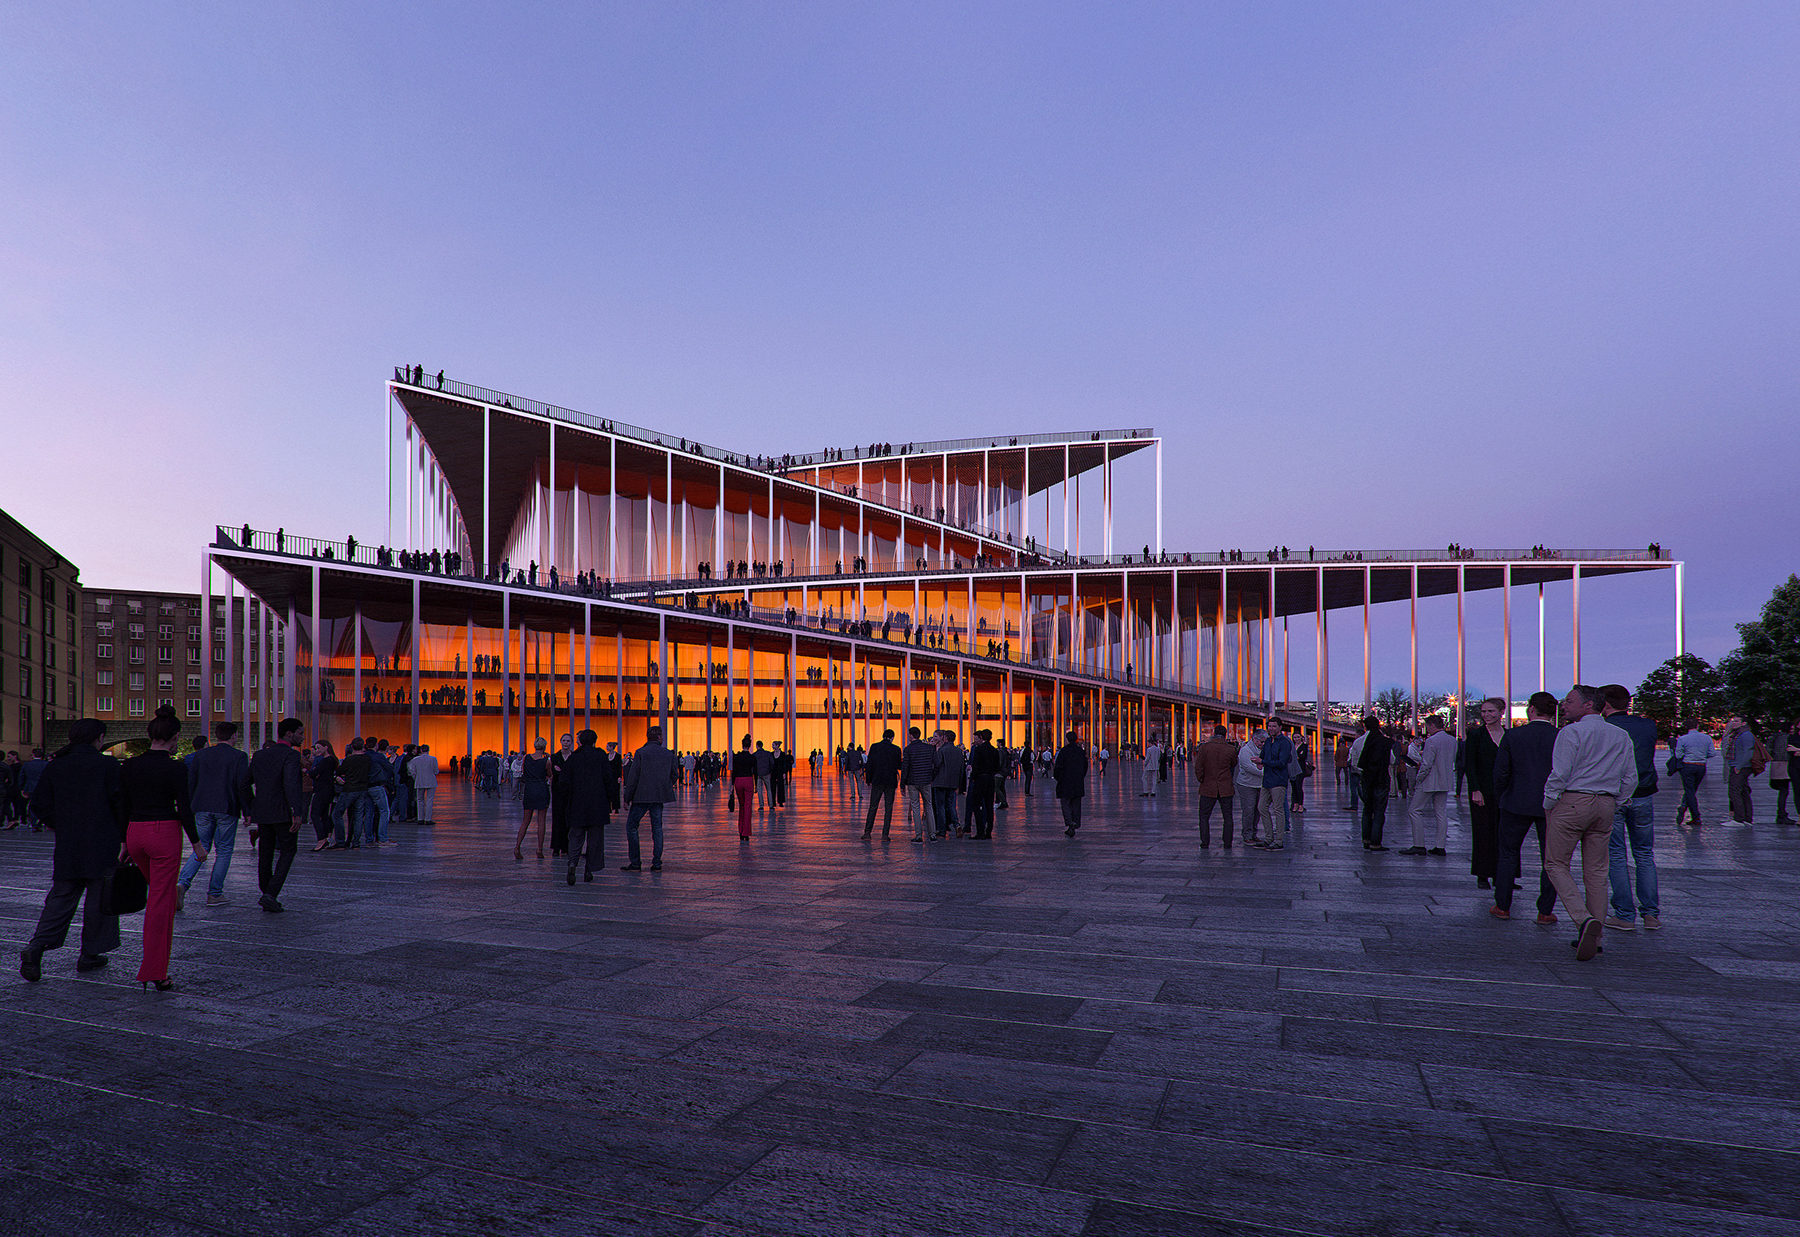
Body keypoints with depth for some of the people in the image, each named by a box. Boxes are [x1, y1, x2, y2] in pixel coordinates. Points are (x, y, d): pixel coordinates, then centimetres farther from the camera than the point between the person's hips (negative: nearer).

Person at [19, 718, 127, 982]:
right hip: (103, 846, -4)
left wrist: (63, 827, 19)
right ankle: (89, 955, 13)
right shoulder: (108, 765, -9)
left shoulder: (55, 767, 5)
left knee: (61, 897, 12)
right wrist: (123, 838, -3)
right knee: (99, 899, 6)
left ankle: (37, 946, -6)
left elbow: (39, 806, 7)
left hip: (66, 848, 5)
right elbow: (121, 803, -12)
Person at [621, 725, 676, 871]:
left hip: (642, 796, -4)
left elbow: (633, 777, -8)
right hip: (659, 797, 4)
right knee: (657, 827, 10)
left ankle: (635, 862, 4)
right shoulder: (668, 754, 3)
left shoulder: (640, 753, -7)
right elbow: (673, 775, 9)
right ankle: (657, 863, 8)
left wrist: (627, 798, -2)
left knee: (631, 826, 7)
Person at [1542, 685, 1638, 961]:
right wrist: (1613, 805, 19)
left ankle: (1583, 919, -17)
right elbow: (1630, 778, 12)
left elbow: (1560, 774, -13)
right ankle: (1594, 937, 13)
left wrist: (1548, 805, -2)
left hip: (1572, 803, -6)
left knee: (1556, 864, 2)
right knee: (1596, 871, 10)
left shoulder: (1571, 732, -8)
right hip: (1605, 805, 6)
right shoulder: (1621, 736, 11)